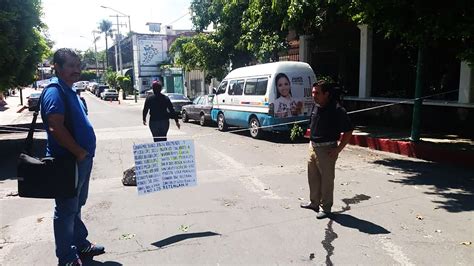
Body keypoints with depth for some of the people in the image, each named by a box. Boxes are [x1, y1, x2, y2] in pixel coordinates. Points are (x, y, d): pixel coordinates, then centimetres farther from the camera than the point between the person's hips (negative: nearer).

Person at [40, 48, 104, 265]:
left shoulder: (69, 91, 14)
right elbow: (55, 128, -27)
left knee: (76, 207, 20)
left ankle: (81, 245, 35)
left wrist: (85, 151, 13)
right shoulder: (55, 91, -16)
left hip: (81, 160, 10)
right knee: (66, 210, 3)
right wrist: (79, 152, -20)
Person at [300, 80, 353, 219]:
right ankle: (314, 203, 35)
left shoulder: (336, 110, -18)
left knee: (327, 179, 4)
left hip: (327, 149, -8)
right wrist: (311, 142, 15)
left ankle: (326, 208, 18)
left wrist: (338, 149, -16)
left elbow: (348, 131, -15)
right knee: (313, 177, 18)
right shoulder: (316, 106, 5)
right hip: (313, 147, 8)